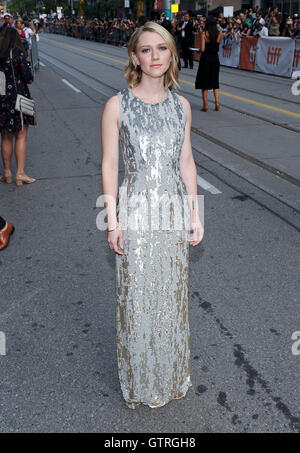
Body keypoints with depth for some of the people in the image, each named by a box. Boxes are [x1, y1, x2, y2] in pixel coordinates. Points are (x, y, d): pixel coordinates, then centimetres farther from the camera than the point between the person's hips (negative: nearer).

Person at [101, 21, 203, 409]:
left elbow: (186, 163, 8)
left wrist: (195, 214, 6)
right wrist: (113, 222, -9)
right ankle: (140, 383, 32)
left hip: (175, 211, 4)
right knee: (136, 298, 8)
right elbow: (109, 166, -6)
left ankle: (172, 375, 39)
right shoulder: (117, 106, -7)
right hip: (136, 213, -3)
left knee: (173, 295, 15)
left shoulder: (181, 105, 5)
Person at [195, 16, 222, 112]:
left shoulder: (204, 33, -11)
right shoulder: (219, 33, -1)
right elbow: (217, 45, 10)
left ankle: (205, 105, 5)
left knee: (204, 82, 6)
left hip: (205, 58, -3)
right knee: (215, 82, 15)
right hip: (215, 58, 3)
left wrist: (199, 50, 6)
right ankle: (217, 103, 7)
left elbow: (202, 49, -14)